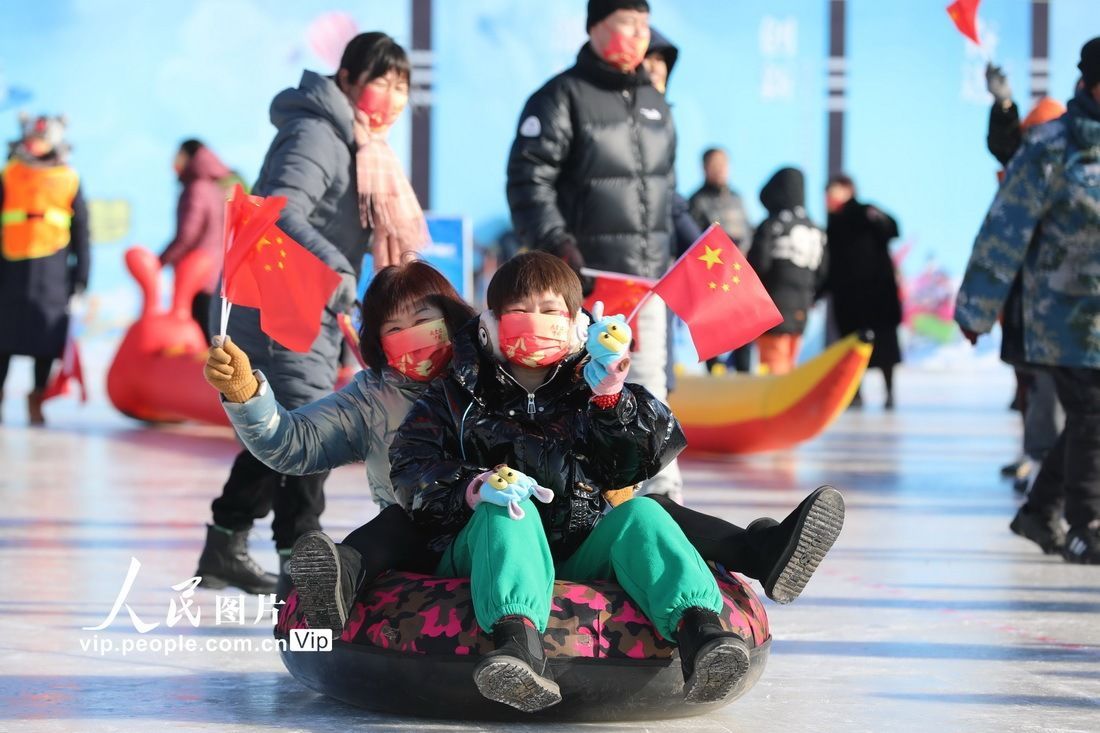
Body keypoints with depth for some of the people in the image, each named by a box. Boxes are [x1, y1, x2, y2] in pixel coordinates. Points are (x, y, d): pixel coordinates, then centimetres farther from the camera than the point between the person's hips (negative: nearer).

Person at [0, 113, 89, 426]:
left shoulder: (69, 180, 8)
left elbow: (81, 232, 11)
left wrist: (81, 274, 7)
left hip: (52, 267, 1)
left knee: (48, 335, 1)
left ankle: (36, 401, 11)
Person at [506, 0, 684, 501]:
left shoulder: (655, 104, 16)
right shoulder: (562, 97, -7)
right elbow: (528, 179, -13)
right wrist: (554, 242, -24)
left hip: (646, 277, 6)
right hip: (583, 276, -6)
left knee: (649, 384, 8)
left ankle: (664, 493, 11)